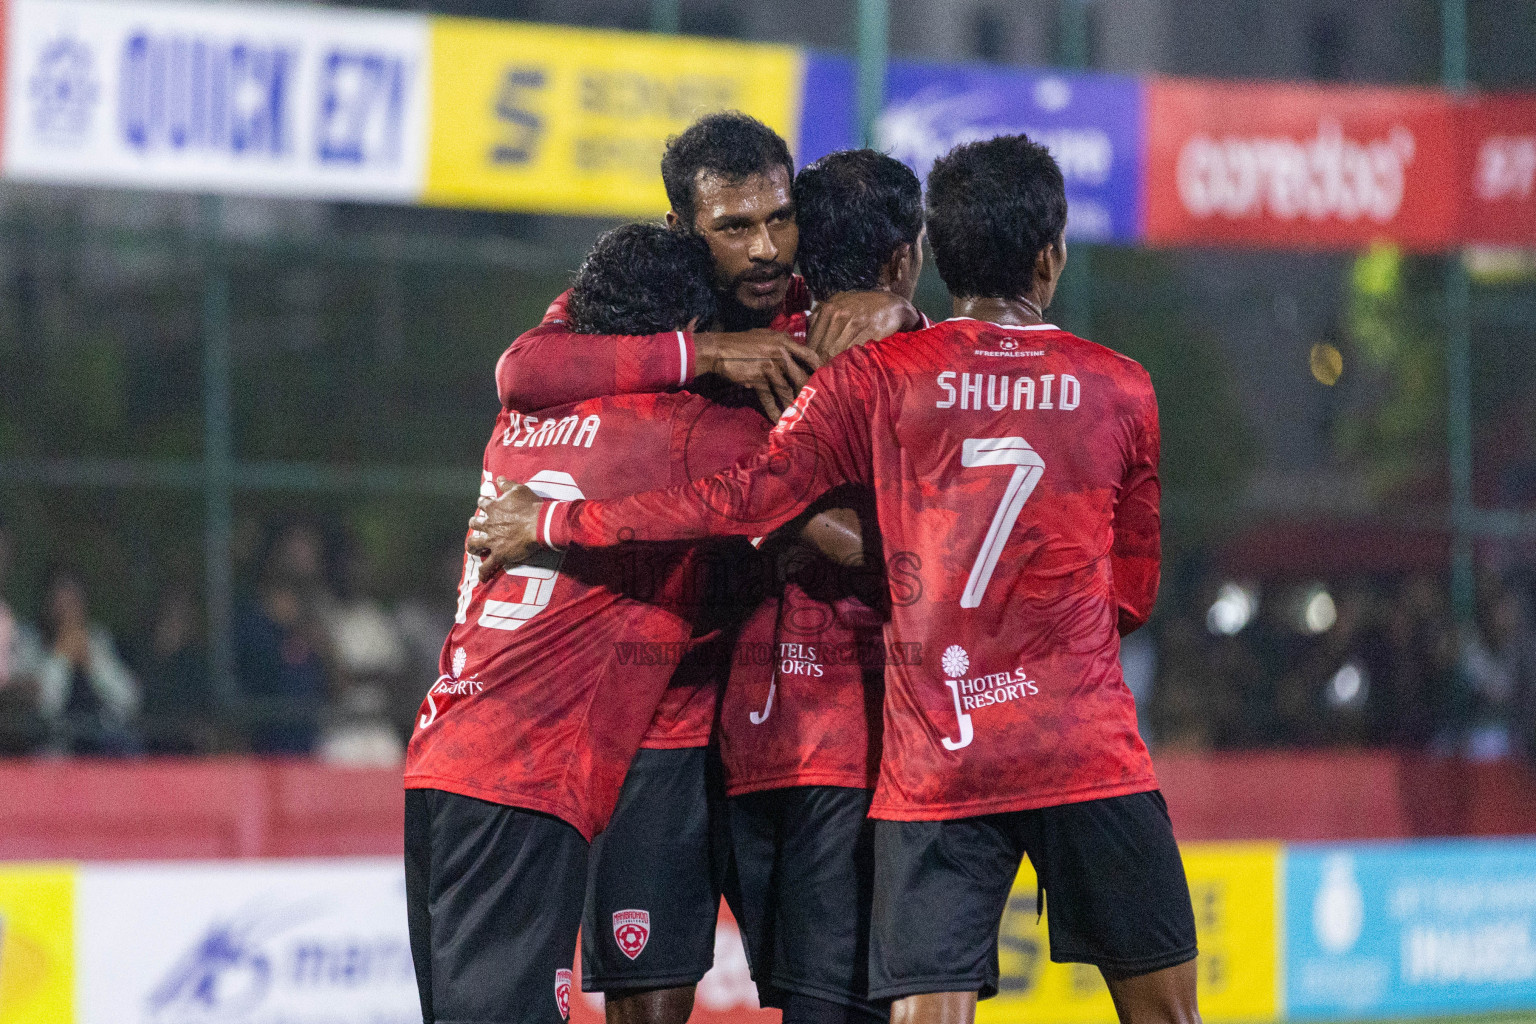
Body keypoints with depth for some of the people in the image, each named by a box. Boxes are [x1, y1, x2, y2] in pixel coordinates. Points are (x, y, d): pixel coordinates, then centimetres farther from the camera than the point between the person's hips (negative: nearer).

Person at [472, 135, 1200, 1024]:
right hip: (1087, 754, 0)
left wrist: (556, 522, 5)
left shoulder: (881, 377, 1)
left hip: (934, 766, 0)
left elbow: (744, 501, -4)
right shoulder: (1122, 390, 6)